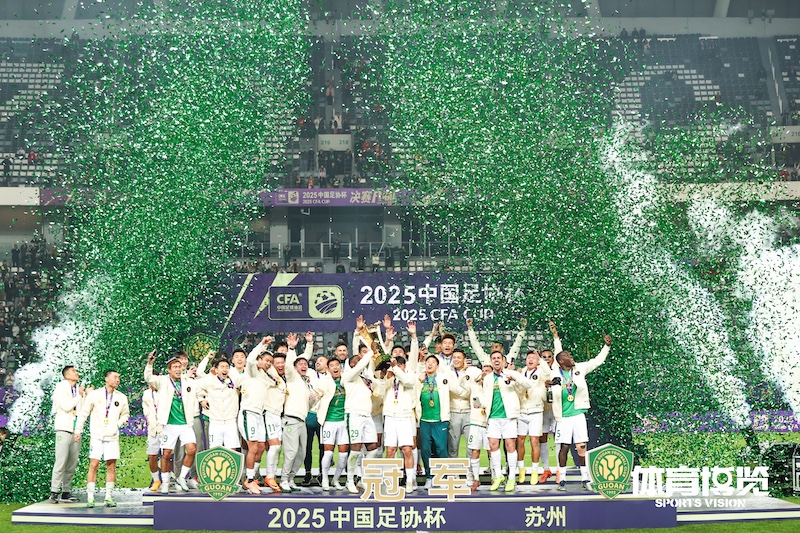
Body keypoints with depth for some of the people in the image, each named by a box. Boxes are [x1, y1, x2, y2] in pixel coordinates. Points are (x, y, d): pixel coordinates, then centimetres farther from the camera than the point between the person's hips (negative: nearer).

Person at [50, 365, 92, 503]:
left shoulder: (79, 390, 15)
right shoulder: (61, 388, -2)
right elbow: (66, 406, -15)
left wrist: (87, 396, 4)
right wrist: (79, 396, -7)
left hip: (76, 429, 6)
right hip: (64, 429, -6)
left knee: (72, 464, 5)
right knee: (61, 462, -11)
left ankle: (66, 492, 9)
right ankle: (54, 492, -8)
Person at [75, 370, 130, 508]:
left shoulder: (121, 397, 8)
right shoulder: (94, 394, 0)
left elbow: (125, 414, 22)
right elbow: (84, 413, 6)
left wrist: (119, 423, 4)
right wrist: (78, 430, 4)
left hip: (112, 437, 3)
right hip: (96, 435, -3)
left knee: (111, 466, 2)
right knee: (93, 465, -8)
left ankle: (109, 497, 8)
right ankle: (90, 497, -4)